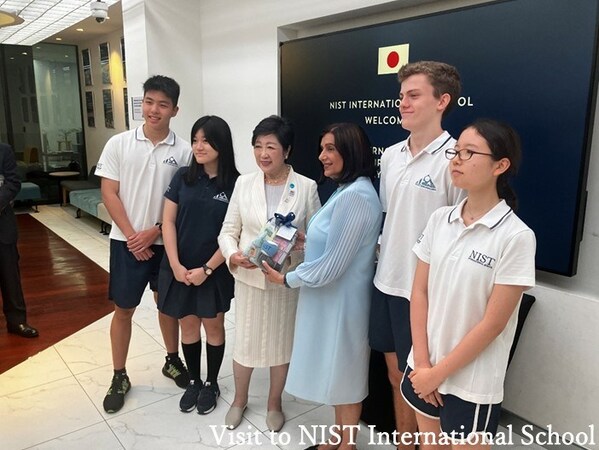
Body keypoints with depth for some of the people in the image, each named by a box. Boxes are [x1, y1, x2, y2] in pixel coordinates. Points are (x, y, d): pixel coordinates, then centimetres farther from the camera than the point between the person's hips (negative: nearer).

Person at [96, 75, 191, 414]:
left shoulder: (183, 150, -5)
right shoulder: (119, 144, -4)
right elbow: (109, 194, -5)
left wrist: (155, 231, -11)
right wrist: (132, 236, -11)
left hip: (166, 241, 1)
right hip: (127, 241, 0)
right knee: (124, 309, 9)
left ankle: (173, 361, 36)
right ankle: (120, 377, 25)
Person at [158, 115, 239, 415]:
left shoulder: (235, 184, -9)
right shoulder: (183, 177, -1)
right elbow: (168, 222, -1)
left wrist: (207, 269, -13)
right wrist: (175, 265, -9)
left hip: (215, 271, -2)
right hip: (180, 268, 2)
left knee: (213, 326, 13)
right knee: (188, 325, 14)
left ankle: (211, 384, 32)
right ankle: (193, 382, 34)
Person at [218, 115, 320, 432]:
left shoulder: (306, 187, -6)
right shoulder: (244, 184, -1)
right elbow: (228, 231, 2)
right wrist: (233, 255, -17)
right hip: (249, 278, 1)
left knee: (282, 342, 15)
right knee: (244, 342, 14)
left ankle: (274, 403, 40)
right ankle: (239, 400, 40)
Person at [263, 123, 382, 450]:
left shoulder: (355, 196, -25)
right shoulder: (347, 190, 9)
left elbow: (332, 265, -24)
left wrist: (287, 279, -12)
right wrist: (306, 241, 3)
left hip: (341, 301, -10)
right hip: (330, 298, 10)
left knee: (346, 374, 10)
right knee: (337, 371, 21)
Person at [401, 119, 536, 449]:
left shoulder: (516, 236, -16)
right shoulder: (439, 219, -2)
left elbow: (493, 323, -16)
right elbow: (419, 292, 0)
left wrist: (439, 373, -11)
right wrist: (422, 363, -5)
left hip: (472, 381, -4)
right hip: (424, 366, 5)